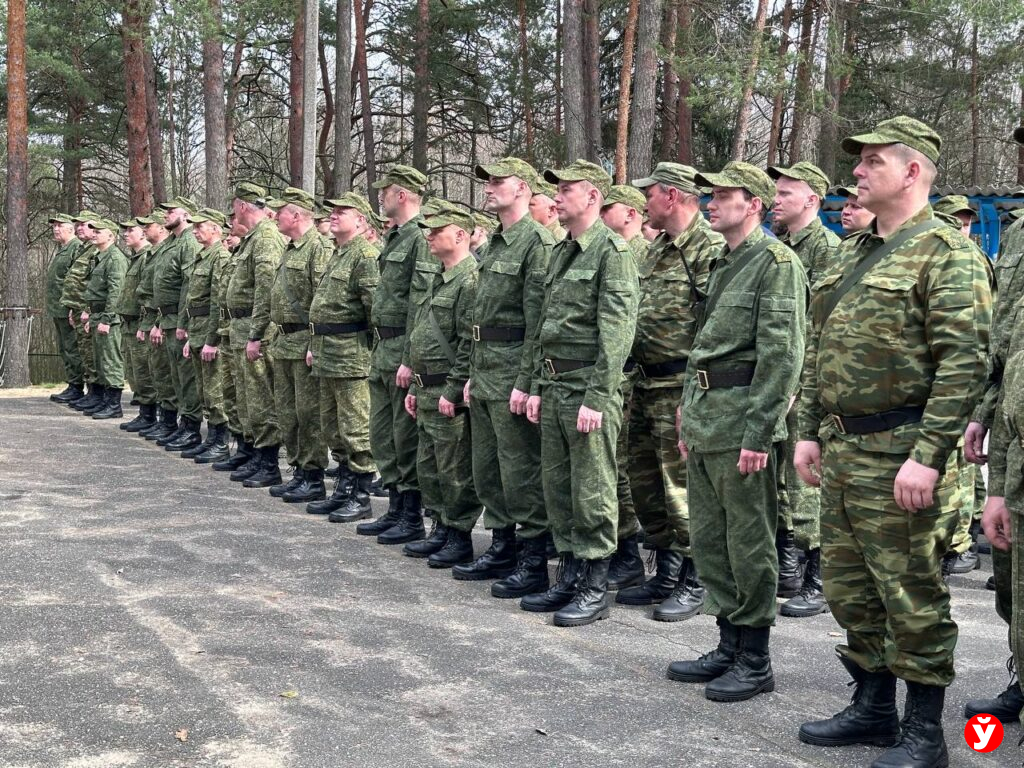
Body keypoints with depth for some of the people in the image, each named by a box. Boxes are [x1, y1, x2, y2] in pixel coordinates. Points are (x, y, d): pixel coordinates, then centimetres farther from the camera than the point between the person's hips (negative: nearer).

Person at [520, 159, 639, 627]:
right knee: (557, 487, 13)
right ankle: (569, 577, 24)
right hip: (554, 387, 9)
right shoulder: (561, 252, 17)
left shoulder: (612, 251, -11)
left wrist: (596, 398, -20)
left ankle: (595, 589, 8)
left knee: (592, 493, -1)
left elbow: (617, 331, -17)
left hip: (588, 387, -9)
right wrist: (537, 387, 16)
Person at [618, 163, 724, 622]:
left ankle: (693, 585, 10)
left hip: (680, 389, -10)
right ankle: (665, 574, 27)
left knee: (682, 486, -3)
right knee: (645, 481, 15)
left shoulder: (710, 249, -13)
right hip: (646, 385, 10)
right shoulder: (658, 248, 16)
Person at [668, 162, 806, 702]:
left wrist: (758, 434, -20)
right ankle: (728, 647, 25)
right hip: (704, 420, 9)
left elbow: (782, 354, -16)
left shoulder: (777, 262, -10)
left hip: (741, 422, -9)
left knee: (749, 544, -1)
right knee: (708, 539, 13)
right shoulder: (723, 265, 18)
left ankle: (755, 661, 10)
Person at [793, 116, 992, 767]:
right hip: (841, 448, 9)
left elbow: (965, 364, -18)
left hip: (899, 454, -9)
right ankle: (873, 710, 31)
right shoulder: (854, 255, 16)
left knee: (912, 597, 1)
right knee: (850, 586, 16)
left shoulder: (946, 254, -11)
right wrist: (810, 431, 15)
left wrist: (927, 457, -23)